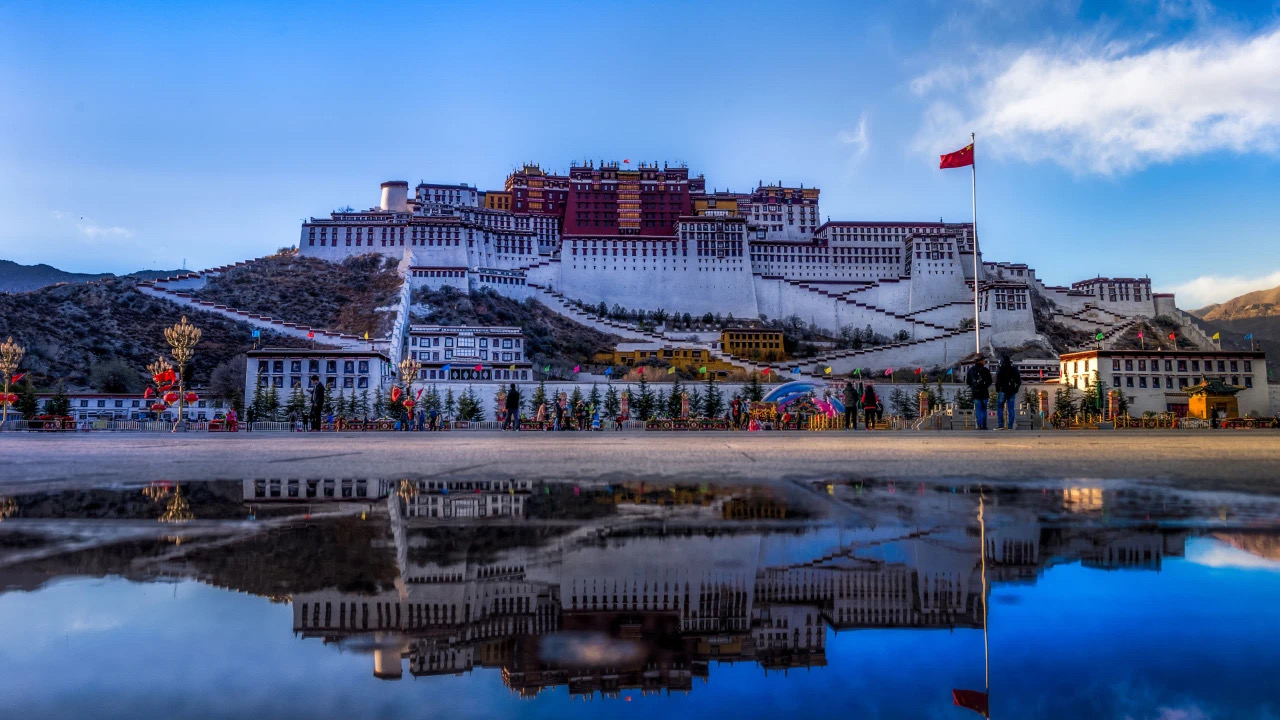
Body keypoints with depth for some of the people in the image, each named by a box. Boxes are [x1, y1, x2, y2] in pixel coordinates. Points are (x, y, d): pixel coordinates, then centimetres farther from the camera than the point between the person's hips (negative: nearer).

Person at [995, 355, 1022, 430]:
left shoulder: (1000, 369, -5)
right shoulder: (1014, 369, 8)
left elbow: (997, 381, -9)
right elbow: (1019, 381, 10)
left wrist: (997, 390, 3)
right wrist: (1016, 389, 16)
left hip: (1003, 391, -4)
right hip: (1012, 392, 4)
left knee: (999, 407, 4)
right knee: (1011, 409, 5)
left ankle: (1000, 425, -5)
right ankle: (1011, 426, 2)